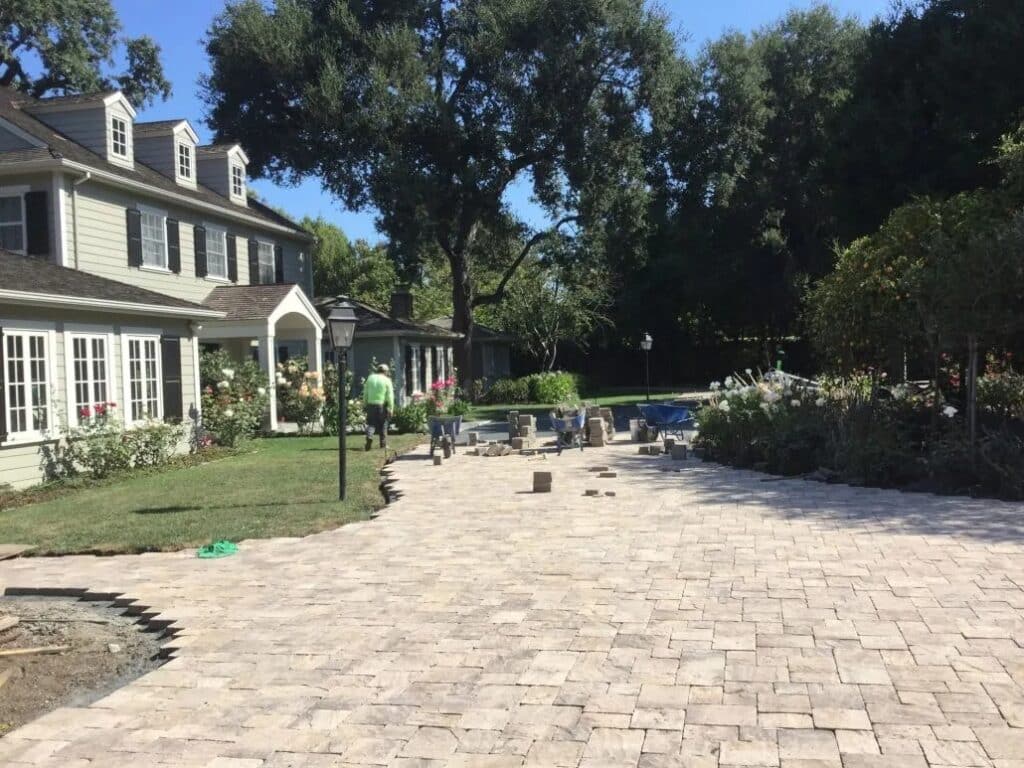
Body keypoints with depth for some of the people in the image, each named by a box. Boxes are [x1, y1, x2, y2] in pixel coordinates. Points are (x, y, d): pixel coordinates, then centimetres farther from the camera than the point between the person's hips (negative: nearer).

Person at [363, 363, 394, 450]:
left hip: (371, 404, 2)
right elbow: (390, 396, -8)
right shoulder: (387, 380, -4)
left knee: (371, 423, 8)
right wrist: (391, 408, -5)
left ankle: (369, 437, -18)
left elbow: (365, 393, 10)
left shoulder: (370, 378, 7)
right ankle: (383, 444, 14)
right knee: (382, 425, 9)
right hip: (382, 405, -2)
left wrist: (365, 404, 17)